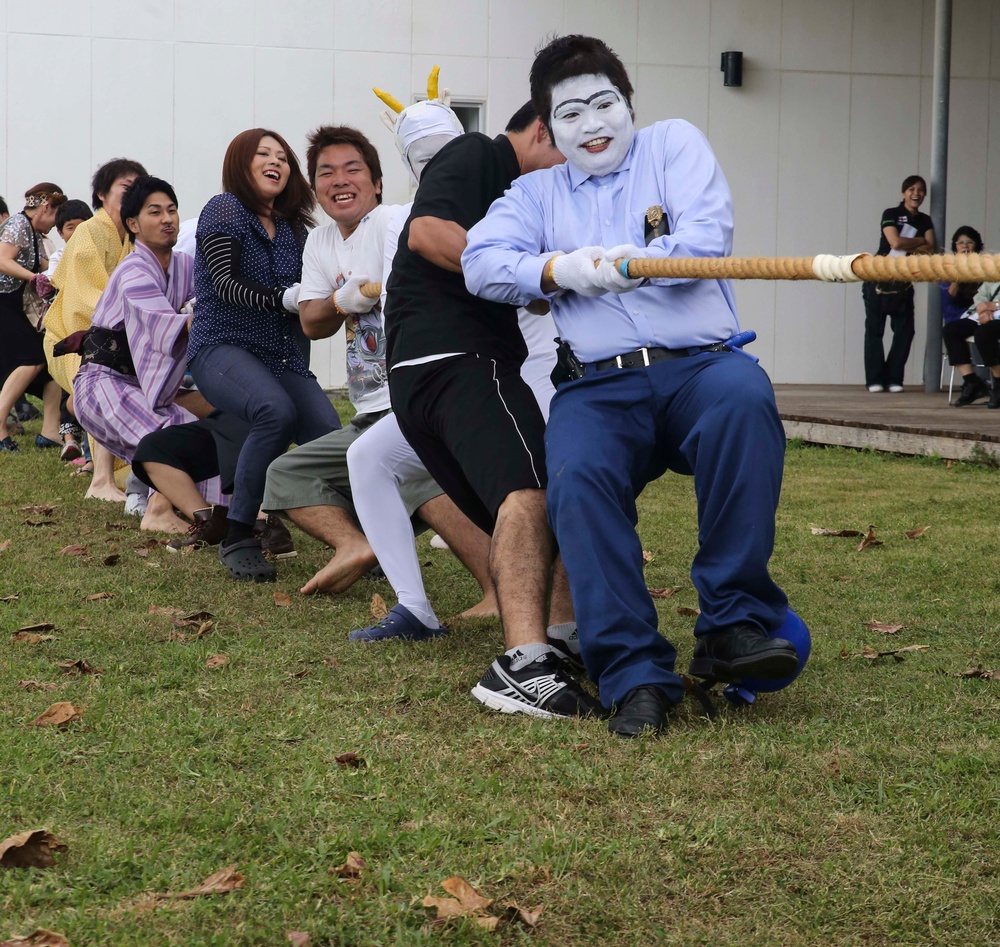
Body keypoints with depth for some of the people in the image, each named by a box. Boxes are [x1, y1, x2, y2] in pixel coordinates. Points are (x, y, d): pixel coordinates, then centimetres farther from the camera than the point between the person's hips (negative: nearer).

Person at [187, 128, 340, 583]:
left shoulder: (292, 226, 19)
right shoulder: (224, 210, 2)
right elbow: (226, 285, -11)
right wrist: (283, 299, -24)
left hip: (282, 356, 5)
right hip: (223, 347, -5)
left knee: (330, 433, -23)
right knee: (276, 410, -36)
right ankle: (237, 539, -25)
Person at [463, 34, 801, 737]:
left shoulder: (674, 144, 17)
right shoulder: (538, 192, 25)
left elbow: (708, 239, -1)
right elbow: (481, 262, 7)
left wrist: (628, 263, -16)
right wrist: (557, 270, -10)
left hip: (699, 364, -1)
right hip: (597, 387, 2)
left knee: (743, 396, -37)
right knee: (577, 478, -32)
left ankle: (733, 621, -32)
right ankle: (635, 674, -29)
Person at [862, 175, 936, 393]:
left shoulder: (925, 221, 11)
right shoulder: (890, 214, -3)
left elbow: (931, 249, -3)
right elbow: (896, 241, -16)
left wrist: (907, 247, -15)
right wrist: (921, 241, -3)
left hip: (904, 281, 4)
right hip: (879, 279, -4)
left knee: (904, 329, -1)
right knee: (874, 328, -3)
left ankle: (893, 379, 5)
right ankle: (875, 379, -1)